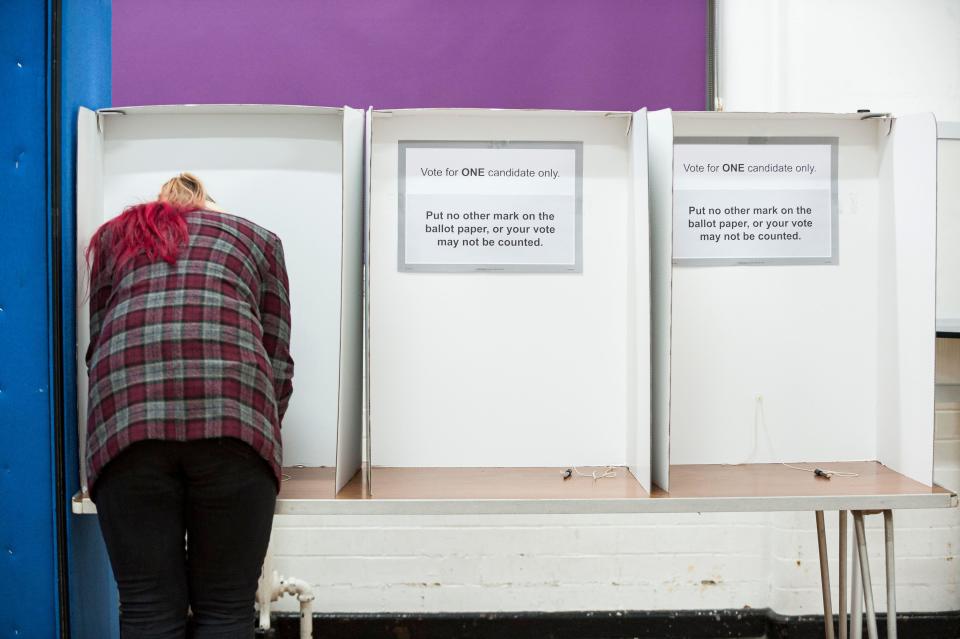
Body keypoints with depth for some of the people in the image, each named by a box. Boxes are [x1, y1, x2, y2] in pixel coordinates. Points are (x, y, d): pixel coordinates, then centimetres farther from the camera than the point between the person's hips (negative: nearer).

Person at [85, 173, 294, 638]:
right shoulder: (257, 237, 27)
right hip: (234, 411, -1)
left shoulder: (117, 234, 31)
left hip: (127, 412, 1)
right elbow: (279, 361, 20)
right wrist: (257, 435, 32)